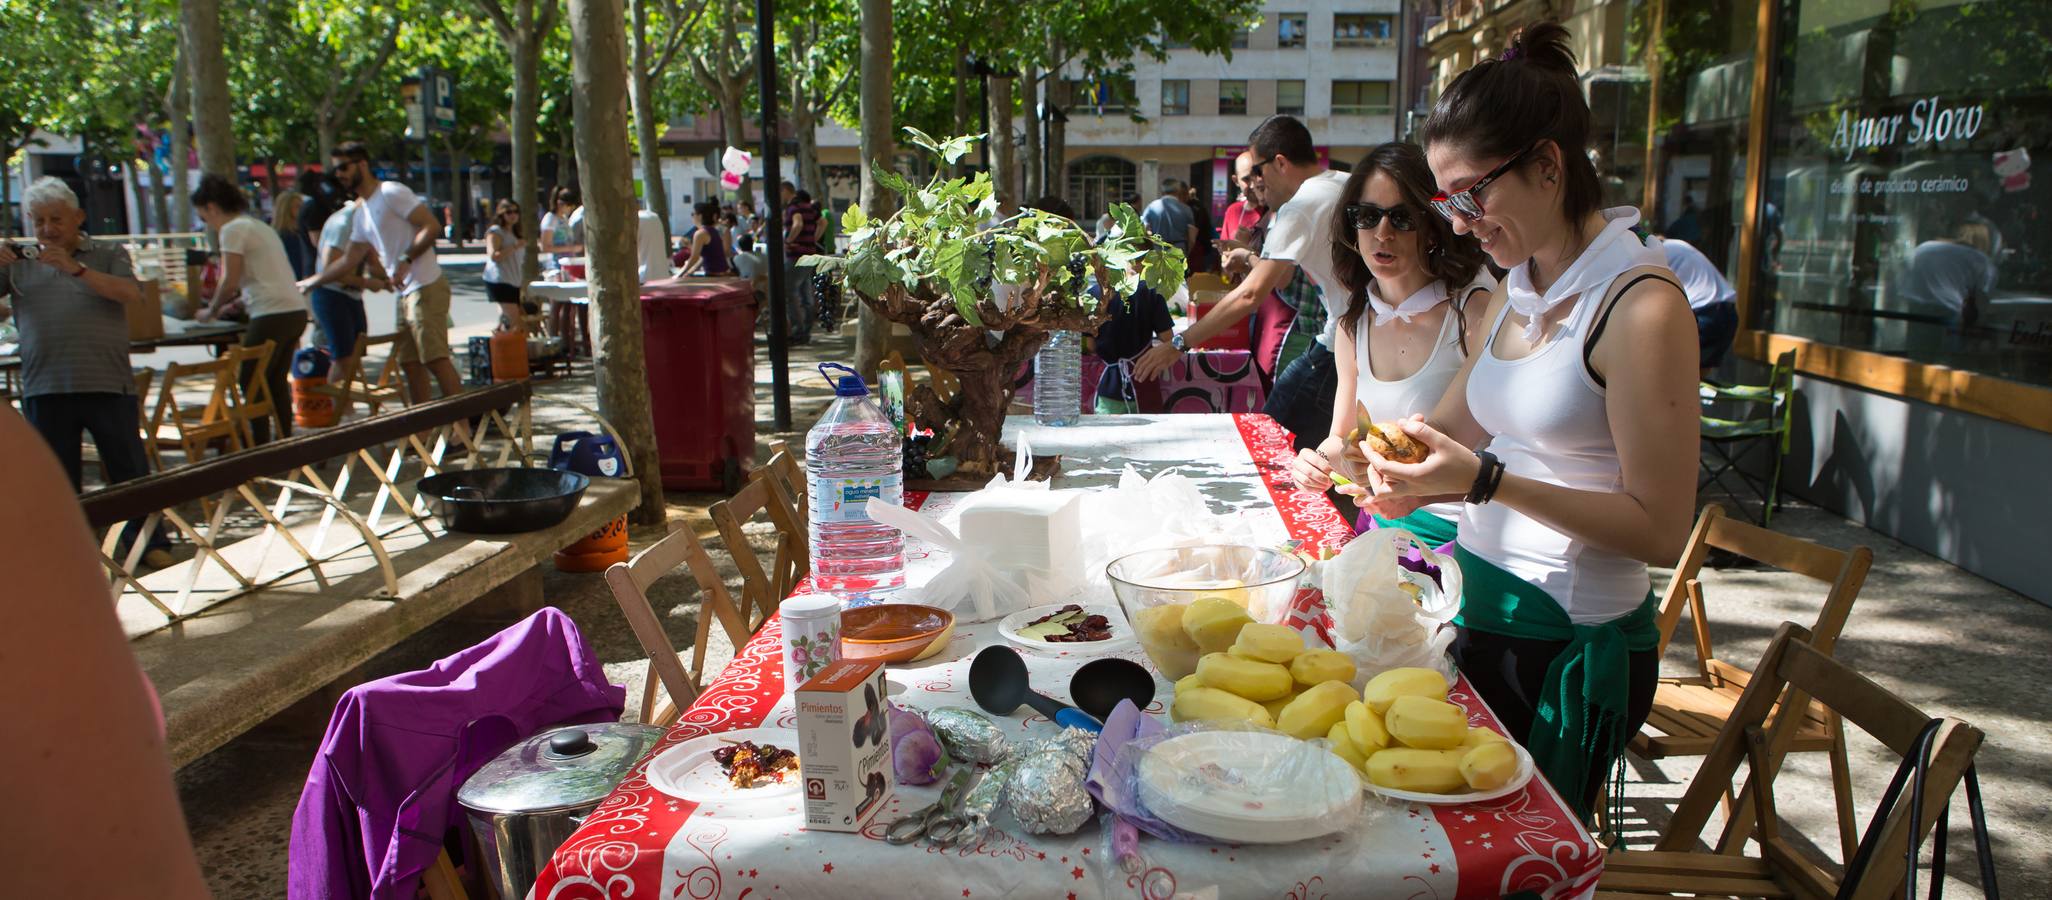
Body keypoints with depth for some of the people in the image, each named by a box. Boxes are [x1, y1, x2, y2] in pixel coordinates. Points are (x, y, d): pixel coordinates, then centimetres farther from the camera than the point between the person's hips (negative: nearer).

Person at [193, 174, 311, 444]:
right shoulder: (259, 226, 21)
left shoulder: (233, 230, -6)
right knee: (276, 382, 14)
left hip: (272, 315, -9)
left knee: (252, 385, 0)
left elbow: (230, 283, -9)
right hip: (296, 311, 9)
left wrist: (211, 312, 6)